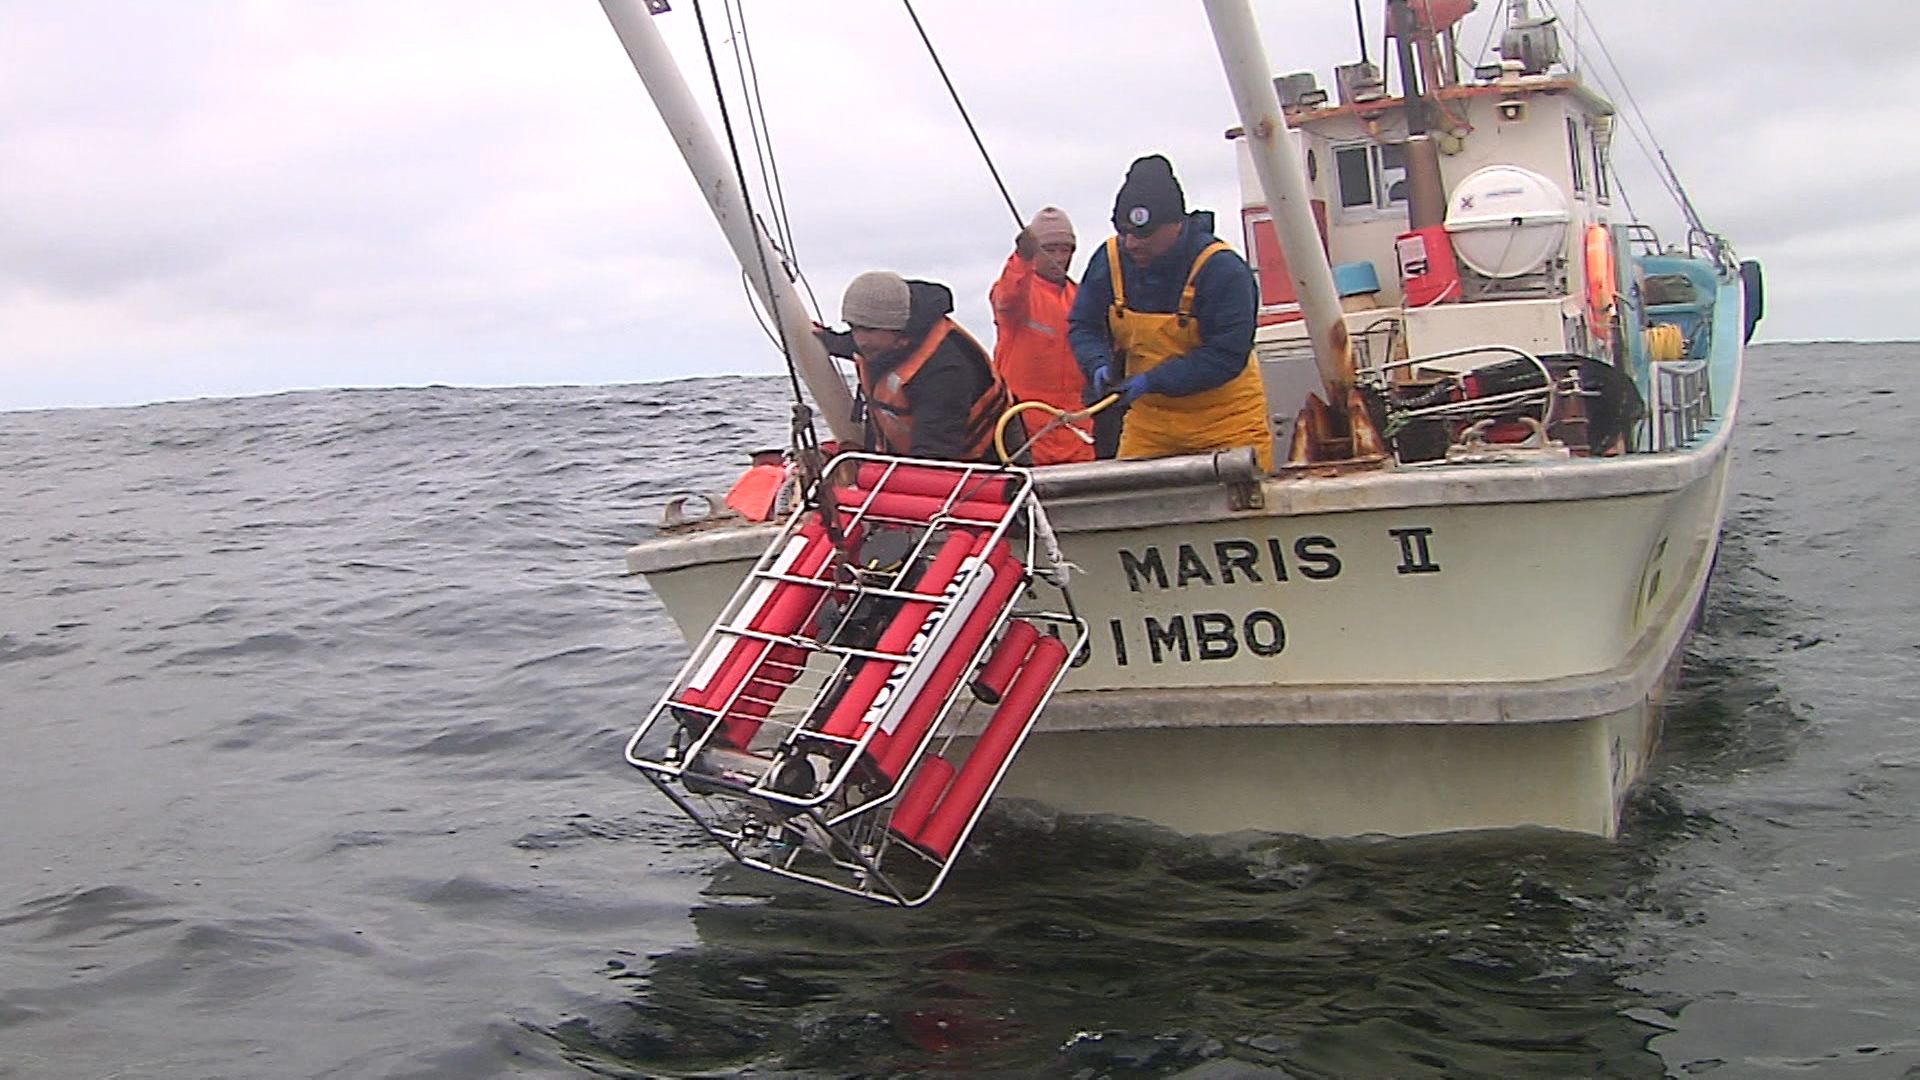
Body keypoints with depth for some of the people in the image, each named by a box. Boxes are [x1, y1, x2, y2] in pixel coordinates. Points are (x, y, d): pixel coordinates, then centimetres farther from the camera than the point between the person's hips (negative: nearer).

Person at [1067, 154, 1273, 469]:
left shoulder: (1223, 269, -19)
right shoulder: (1110, 259, -5)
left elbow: (1228, 355, -21)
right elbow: (1082, 326, 4)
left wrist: (1153, 381, -26)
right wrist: (1099, 366, -18)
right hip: (1148, 417, 4)